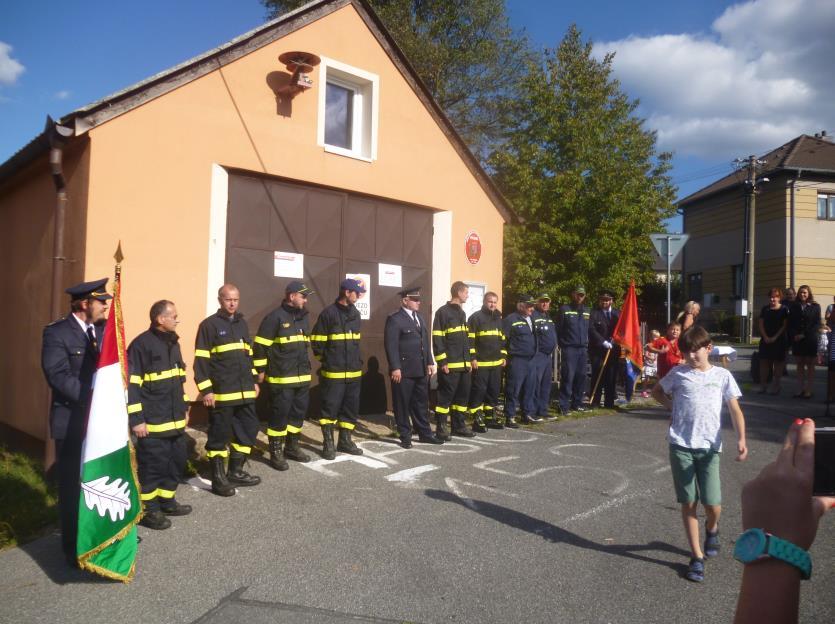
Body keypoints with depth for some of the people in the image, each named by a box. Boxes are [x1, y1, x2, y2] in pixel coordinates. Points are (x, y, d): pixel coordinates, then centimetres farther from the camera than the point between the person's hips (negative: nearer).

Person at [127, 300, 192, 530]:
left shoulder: (173, 342, 12)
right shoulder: (141, 344, -15)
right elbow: (131, 384, -16)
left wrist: (184, 407, 20)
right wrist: (136, 419, -17)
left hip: (175, 419, 8)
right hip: (152, 422, -8)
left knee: (177, 461, 15)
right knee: (153, 466, 1)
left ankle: (167, 500, 32)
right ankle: (147, 510, 17)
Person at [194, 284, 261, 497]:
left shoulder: (242, 323, 14)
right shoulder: (209, 325, -7)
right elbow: (201, 361, -10)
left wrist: (254, 381, 18)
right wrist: (206, 390, -14)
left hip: (245, 391, 7)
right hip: (221, 393, -7)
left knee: (249, 430, 12)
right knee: (219, 434, 2)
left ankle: (236, 472, 27)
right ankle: (218, 478, 14)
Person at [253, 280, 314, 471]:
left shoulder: (303, 317, 13)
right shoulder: (275, 317, -12)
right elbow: (260, 346, -11)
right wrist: (261, 370, -9)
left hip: (302, 376, 8)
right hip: (281, 378, -7)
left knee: (299, 412, 14)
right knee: (279, 415, 0)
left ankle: (292, 447, 29)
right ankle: (276, 452, 11)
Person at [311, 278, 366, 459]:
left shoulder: (355, 313, 10)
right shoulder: (329, 313, -11)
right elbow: (317, 340, -7)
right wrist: (326, 360, -1)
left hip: (353, 371, 7)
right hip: (333, 372, -7)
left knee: (351, 407, 11)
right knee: (330, 407, -1)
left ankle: (345, 440, 23)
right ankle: (328, 444, 10)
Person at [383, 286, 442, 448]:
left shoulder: (419, 318, 17)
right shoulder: (394, 319, -8)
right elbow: (391, 345, -15)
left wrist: (430, 362, 12)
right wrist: (395, 368, -20)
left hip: (421, 370, 7)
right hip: (403, 370, -7)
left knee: (421, 403, 14)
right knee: (402, 404, 4)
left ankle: (425, 433, 24)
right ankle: (405, 436, 14)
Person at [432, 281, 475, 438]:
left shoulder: (462, 313, 17)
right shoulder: (442, 312, -8)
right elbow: (437, 339, -13)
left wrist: (470, 358, 16)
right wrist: (442, 362, -17)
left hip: (464, 364, 8)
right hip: (449, 365, -8)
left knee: (463, 395, 11)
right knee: (445, 396, -2)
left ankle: (459, 425, 21)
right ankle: (441, 427, 7)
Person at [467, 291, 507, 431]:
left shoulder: (498, 318, 16)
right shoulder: (475, 317, -6)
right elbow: (470, 339, -10)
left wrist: (504, 356, 15)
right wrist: (472, 358, -15)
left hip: (496, 363, 7)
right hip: (480, 363, -7)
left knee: (494, 391, 12)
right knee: (479, 391, -4)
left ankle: (491, 417, 23)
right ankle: (477, 420, 2)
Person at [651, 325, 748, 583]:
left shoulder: (722, 376, 3)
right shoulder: (678, 373, 4)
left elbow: (735, 410, -2)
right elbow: (656, 391, 20)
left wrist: (741, 439, -16)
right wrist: (673, 407, 5)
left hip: (709, 447, 0)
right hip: (680, 445, 0)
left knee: (712, 504, -3)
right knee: (689, 503, 4)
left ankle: (711, 529, 33)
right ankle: (697, 557, 17)